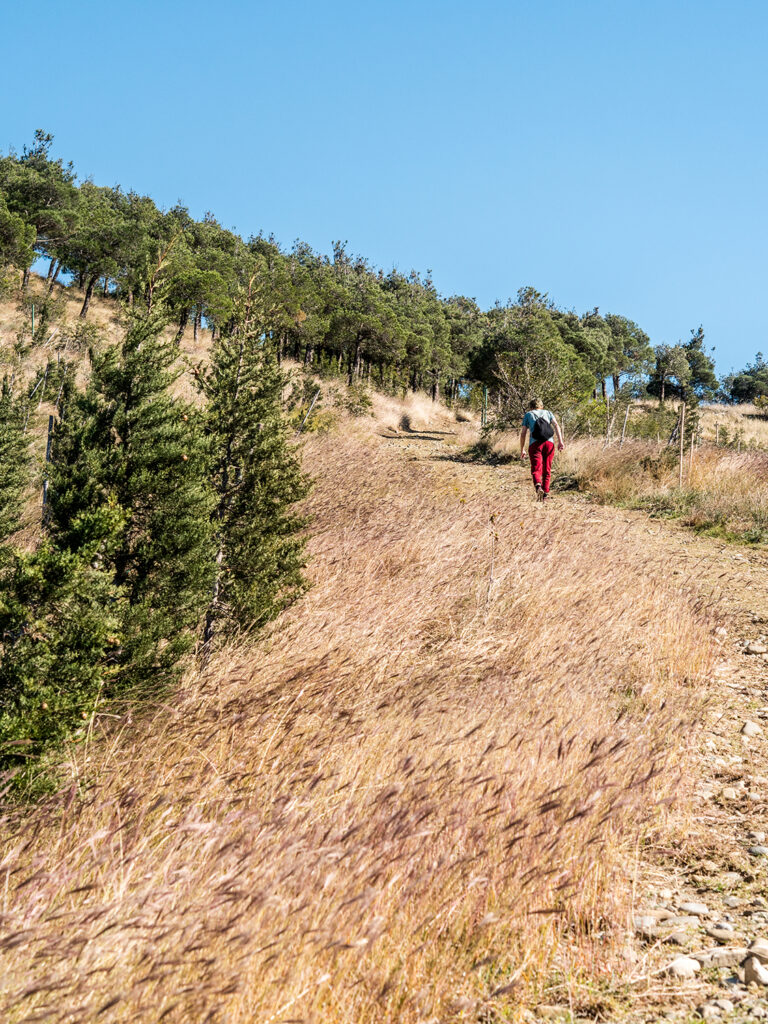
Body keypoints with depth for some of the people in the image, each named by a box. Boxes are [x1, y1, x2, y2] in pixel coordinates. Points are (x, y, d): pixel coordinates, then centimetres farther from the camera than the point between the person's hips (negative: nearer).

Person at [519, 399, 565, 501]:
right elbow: (556, 425, 6)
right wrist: (560, 441, -3)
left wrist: (522, 450, 17)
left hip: (535, 443, -2)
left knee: (536, 469, -8)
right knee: (546, 470, 13)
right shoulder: (548, 413, 23)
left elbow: (523, 433, 12)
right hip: (549, 443, 2)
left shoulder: (528, 414, 19)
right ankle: (546, 494, 11)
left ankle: (538, 487, -36)